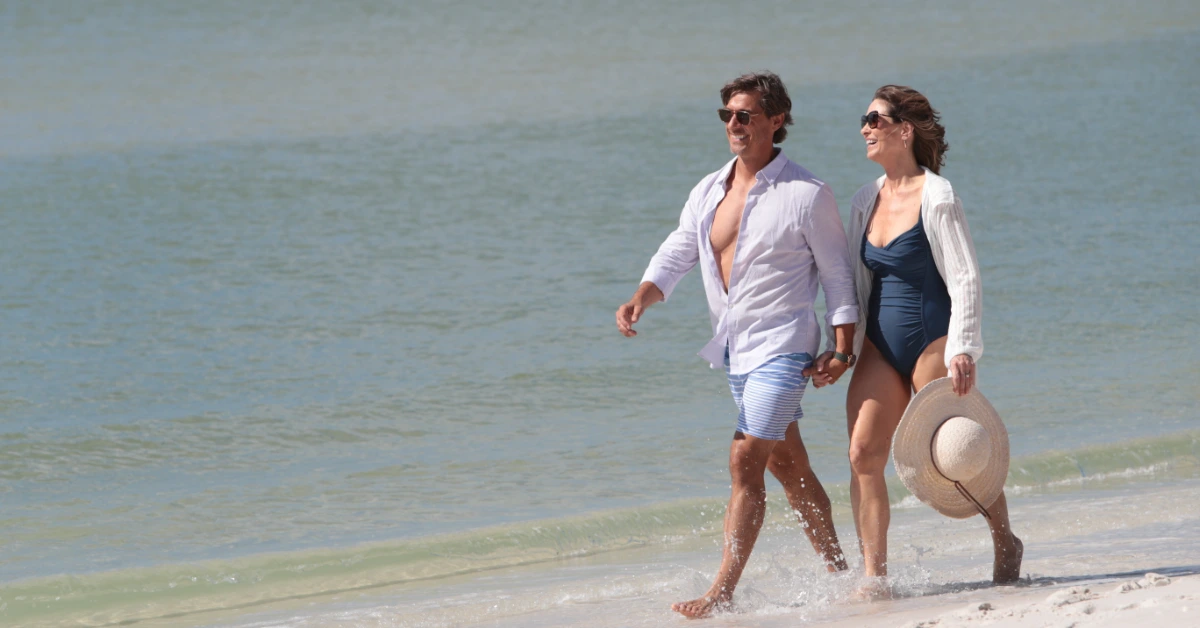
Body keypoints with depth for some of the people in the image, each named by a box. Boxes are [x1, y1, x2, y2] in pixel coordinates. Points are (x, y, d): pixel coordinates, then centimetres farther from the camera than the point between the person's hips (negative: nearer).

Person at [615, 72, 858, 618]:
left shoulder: (806, 194, -9)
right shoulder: (709, 192, 9)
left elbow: (837, 274, -4)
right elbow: (675, 255, 12)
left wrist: (841, 348, -10)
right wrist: (640, 299, -7)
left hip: (782, 345, -7)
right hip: (735, 348, 7)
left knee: (746, 461, -13)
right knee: (786, 464, 15)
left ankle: (723, 593, -12)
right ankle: (836, 571, 27)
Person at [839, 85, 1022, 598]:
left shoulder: (936, 198, -11)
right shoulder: (866, 202, 9)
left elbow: (965, 280, -13)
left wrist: (962, 350, -20)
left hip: (932, 342, -6)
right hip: (882, 345, 6)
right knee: (863, 453, -9)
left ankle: (1006, 544, 27)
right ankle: (874, 577, -8)